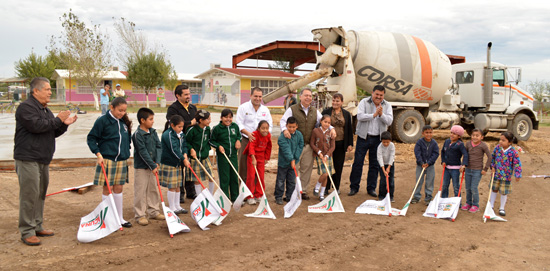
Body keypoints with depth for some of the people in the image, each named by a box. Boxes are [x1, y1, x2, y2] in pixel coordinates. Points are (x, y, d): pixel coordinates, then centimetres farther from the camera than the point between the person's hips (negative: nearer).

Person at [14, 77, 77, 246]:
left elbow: (53, 133, 21)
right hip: (28, 159, -9)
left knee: (40, 194, 14)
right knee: (29, 195, -8)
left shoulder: (45, 110, 19)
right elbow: (36, 126, -24)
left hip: (43, 159, 9)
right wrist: (58, 120, -14)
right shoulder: (26, 107, -10)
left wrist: (64, 124, 3)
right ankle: (27, 232, -1)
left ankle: (37, 227, 24)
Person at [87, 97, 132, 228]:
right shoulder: (102, 120, -9)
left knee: (118, 189, 11)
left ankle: (119, 217, 20)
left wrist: (127, 152, 14)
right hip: (107, 159, -5)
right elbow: (91, 138, -6)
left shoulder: (124, 122, 7)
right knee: (107, 189, 3)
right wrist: (98, 153, -14)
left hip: (122, 160, 5)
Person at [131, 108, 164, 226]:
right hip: (141, 167, -7)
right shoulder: (137, 134, -15)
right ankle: (140, 215, 10)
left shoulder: (153, 132, 6)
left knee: (153, 189, 14)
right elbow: (143, 152, -19)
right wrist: (153, 166, -20)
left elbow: (158, 147, 3)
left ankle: (153, 211, 26)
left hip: (152, 167, 7)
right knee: (141, 191, 0)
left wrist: (157, 162, -11)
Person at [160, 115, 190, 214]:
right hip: (169, 164, -8)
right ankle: (172, 208, 10)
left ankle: (177, 206, 24)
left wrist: (185, 154, -11)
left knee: (177, 186, 14)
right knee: (171, 187, -1)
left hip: (177, 163, 8)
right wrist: (184, 159, -23)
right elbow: (174, 149, -24)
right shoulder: (168, 134, -18)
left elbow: (184, 145, 10)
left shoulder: (181, 134, 9)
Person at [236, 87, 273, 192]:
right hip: (246, 140, -3)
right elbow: (239, 124, -5)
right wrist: (248, 133, -21)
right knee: (243, 165, -3)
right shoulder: (243, 107, 2)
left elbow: (270, 126, 13)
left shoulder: (265, 109, 14)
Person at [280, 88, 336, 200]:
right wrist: (285, 130, -25)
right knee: (294, 168, -2)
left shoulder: (315, 111, 14)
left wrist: (331, 128, 0)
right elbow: (283, 121, -4)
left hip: (309, 146, 4)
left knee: (307, 168, 8)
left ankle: (303, 190, 20)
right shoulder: (292, 109, 0)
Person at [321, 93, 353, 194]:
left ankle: (336, 187, 22)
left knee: (338, 166, 7)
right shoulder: (326, 112, 1)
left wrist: (350, 144, 5)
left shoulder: (346, 114, 8)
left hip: (341, 143, 2)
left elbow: (350, 129, 10)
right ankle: (326, 187, 14)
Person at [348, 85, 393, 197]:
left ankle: (371, 188, 19)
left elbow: (389, 121, -4)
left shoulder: (387, 105, 7)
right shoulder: (364, 102, 0)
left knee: (375, 164, 7)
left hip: (378, 138, 2)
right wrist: (374, 115, -20)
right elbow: (360, 116, -15)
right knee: (358, 162, 0)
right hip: (363, 137, -2)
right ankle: (354, 187, 11)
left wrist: (381, 114, -20)